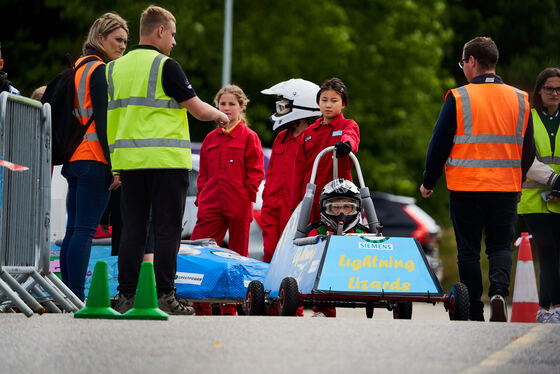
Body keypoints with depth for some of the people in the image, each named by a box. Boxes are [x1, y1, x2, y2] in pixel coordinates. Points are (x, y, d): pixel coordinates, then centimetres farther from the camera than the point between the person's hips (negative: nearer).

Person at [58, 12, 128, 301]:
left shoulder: (76, 68, 19)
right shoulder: (100, 71, -8)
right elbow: (102, 122, -15)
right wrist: (114, 165, -16)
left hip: (73, 159, 9)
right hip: (94, 160, -9)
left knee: (74, 230, 9)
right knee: (85, 231, -12)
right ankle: (77, 299, -15)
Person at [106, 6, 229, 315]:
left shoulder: (116, 68, 11)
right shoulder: (166, 66, -7)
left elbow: (109, 117, 15)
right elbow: (198, 109, -5)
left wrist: (114, 161, 23)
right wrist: (219, 115, 14)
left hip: (129, 161, 6)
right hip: (166, 161, -6)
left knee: (132, 229, 8)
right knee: (167, 229, -2)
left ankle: (125, 295, 6)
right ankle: (165, 294, -5)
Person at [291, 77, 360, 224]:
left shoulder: (349, 125, 6)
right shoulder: (308, 132, 17)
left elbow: (350, 136, -20)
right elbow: (300, 169, 16)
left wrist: (345, 144, -46)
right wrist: (295, 205, 10)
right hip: (311, 196, 4)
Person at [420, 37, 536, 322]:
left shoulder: (458, 98, -7)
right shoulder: (520, 100, 4)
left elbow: (439, 145, -5)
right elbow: (528, 151, 11)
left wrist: (428, 182, 9)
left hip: (466, 189, -2)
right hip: (506, 189, 2)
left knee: (469, 250, 8)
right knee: (501, 246, 12)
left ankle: (474, 315, 7)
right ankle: (499, 291, -15)